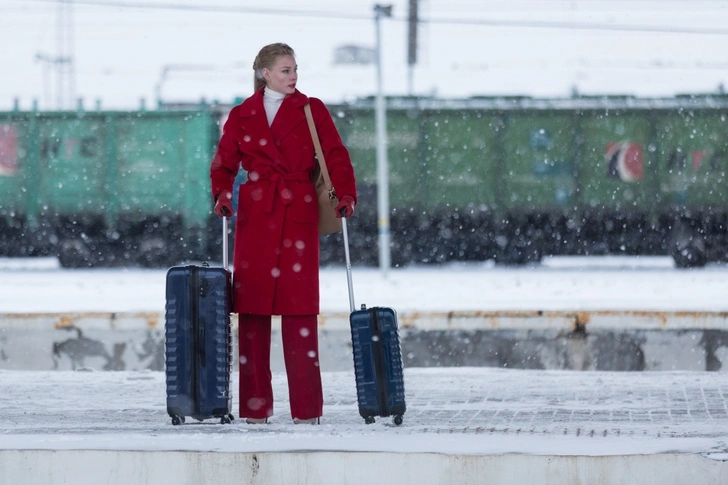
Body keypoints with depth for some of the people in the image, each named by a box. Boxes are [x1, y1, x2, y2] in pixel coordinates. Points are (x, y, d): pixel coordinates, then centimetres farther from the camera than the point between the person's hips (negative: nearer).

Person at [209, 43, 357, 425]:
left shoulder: (312, 111, 9)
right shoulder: (241, 116, 11)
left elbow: (335, 156, 3)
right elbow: (224, 162, 10)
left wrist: (345, 194, -11)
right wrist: (222, 194, -9)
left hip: (300, 213, -1)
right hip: (255, 214, 1)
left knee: (300, 308, -6)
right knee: (252, 307, -2)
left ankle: (306, 407, -5)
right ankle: (255, 406, 2)